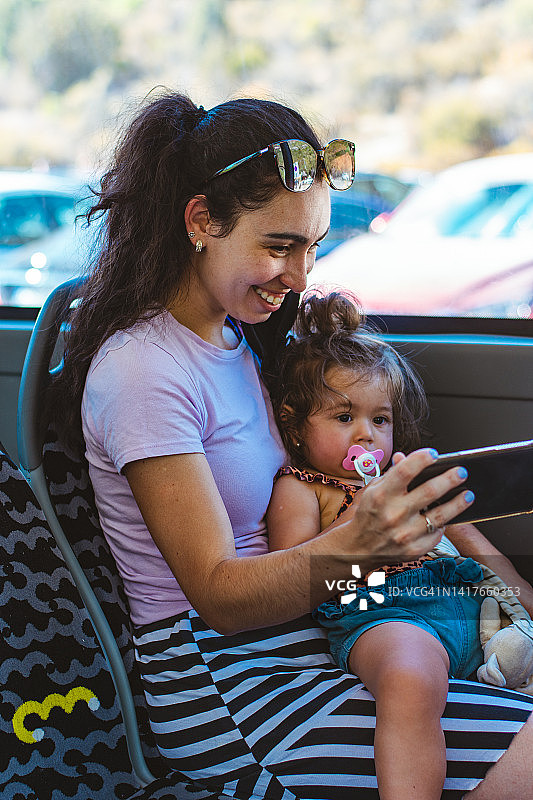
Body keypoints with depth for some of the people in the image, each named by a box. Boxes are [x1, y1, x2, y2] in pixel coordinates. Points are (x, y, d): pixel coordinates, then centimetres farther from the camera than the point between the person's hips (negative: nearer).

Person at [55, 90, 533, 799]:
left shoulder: (237, 334, 10)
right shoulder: (142, 369, -18)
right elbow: (217, 595, -19)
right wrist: (352, 548, -37)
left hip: (303, 631, 9)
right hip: (222, 695, -9)